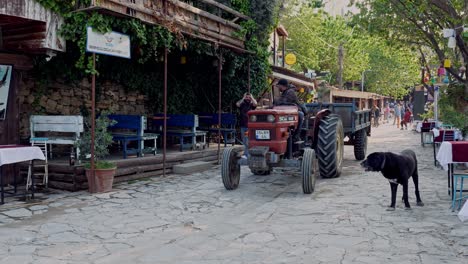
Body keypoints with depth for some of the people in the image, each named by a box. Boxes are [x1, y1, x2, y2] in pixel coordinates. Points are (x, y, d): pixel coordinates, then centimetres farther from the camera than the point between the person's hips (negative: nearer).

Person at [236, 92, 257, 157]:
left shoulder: (251, 105, 3)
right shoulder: (242, 105, 7)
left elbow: (255, 103, -19)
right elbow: (237, 104, -14)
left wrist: (251, 97, -10)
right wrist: (243, 98, -8)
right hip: (243, 125, 3)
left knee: (248, 142, -9)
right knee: (244, 141, 11)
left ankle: (246, 154, -5)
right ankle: (247, 153, 23)